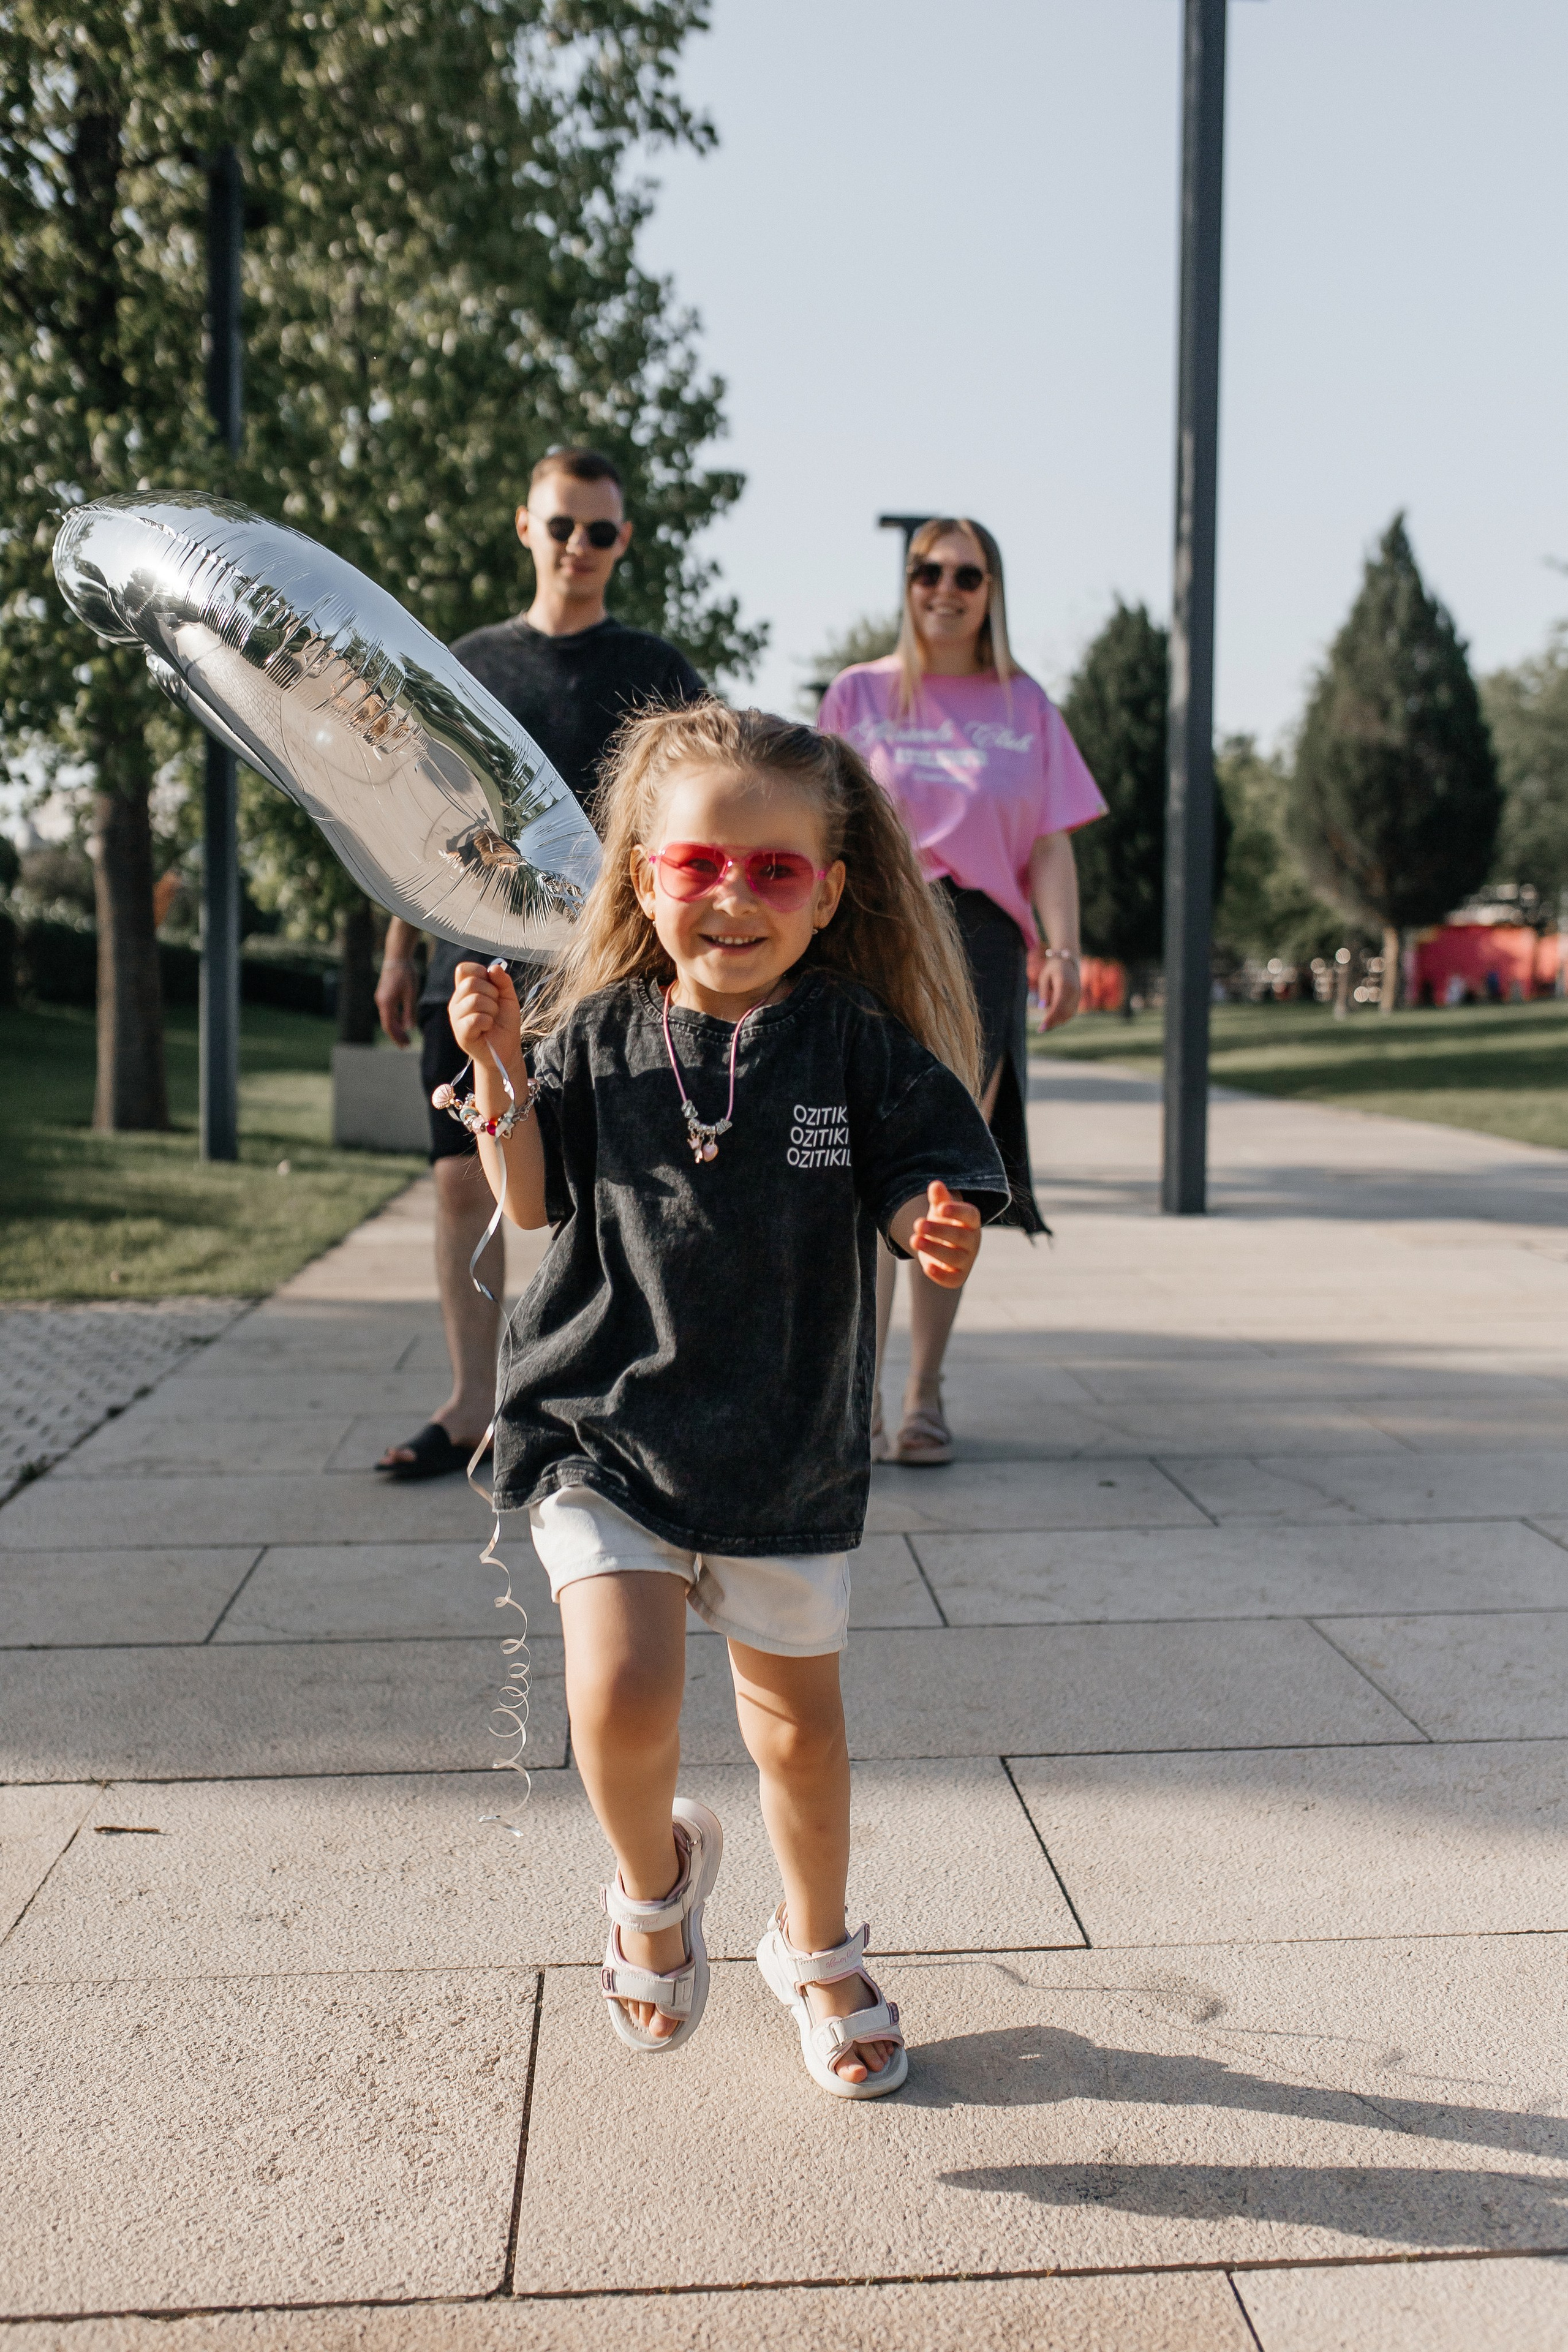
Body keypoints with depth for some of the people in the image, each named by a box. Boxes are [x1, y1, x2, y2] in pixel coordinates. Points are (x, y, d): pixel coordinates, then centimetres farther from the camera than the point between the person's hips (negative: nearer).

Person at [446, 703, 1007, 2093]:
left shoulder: (859, 1044, -6)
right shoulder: (599, 1034, -2)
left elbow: (918, 1195, -4)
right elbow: (536, 1203, 6)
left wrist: (943, 1234, -26)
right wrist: (501, 1074, -9)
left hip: (789, 1446, 1)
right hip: (606, 1425, 0)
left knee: (798, 1717, 15)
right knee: (623, 1696, -17)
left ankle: (817, 1948, 43)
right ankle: (657, 1879, 18)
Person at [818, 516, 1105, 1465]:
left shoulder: (1025, 706, 13)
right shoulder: (857, 694, 11)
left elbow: (1049, 846, 7)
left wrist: (1064, 948, -7)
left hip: (982, 942, 1)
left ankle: (926, 1395, 10)